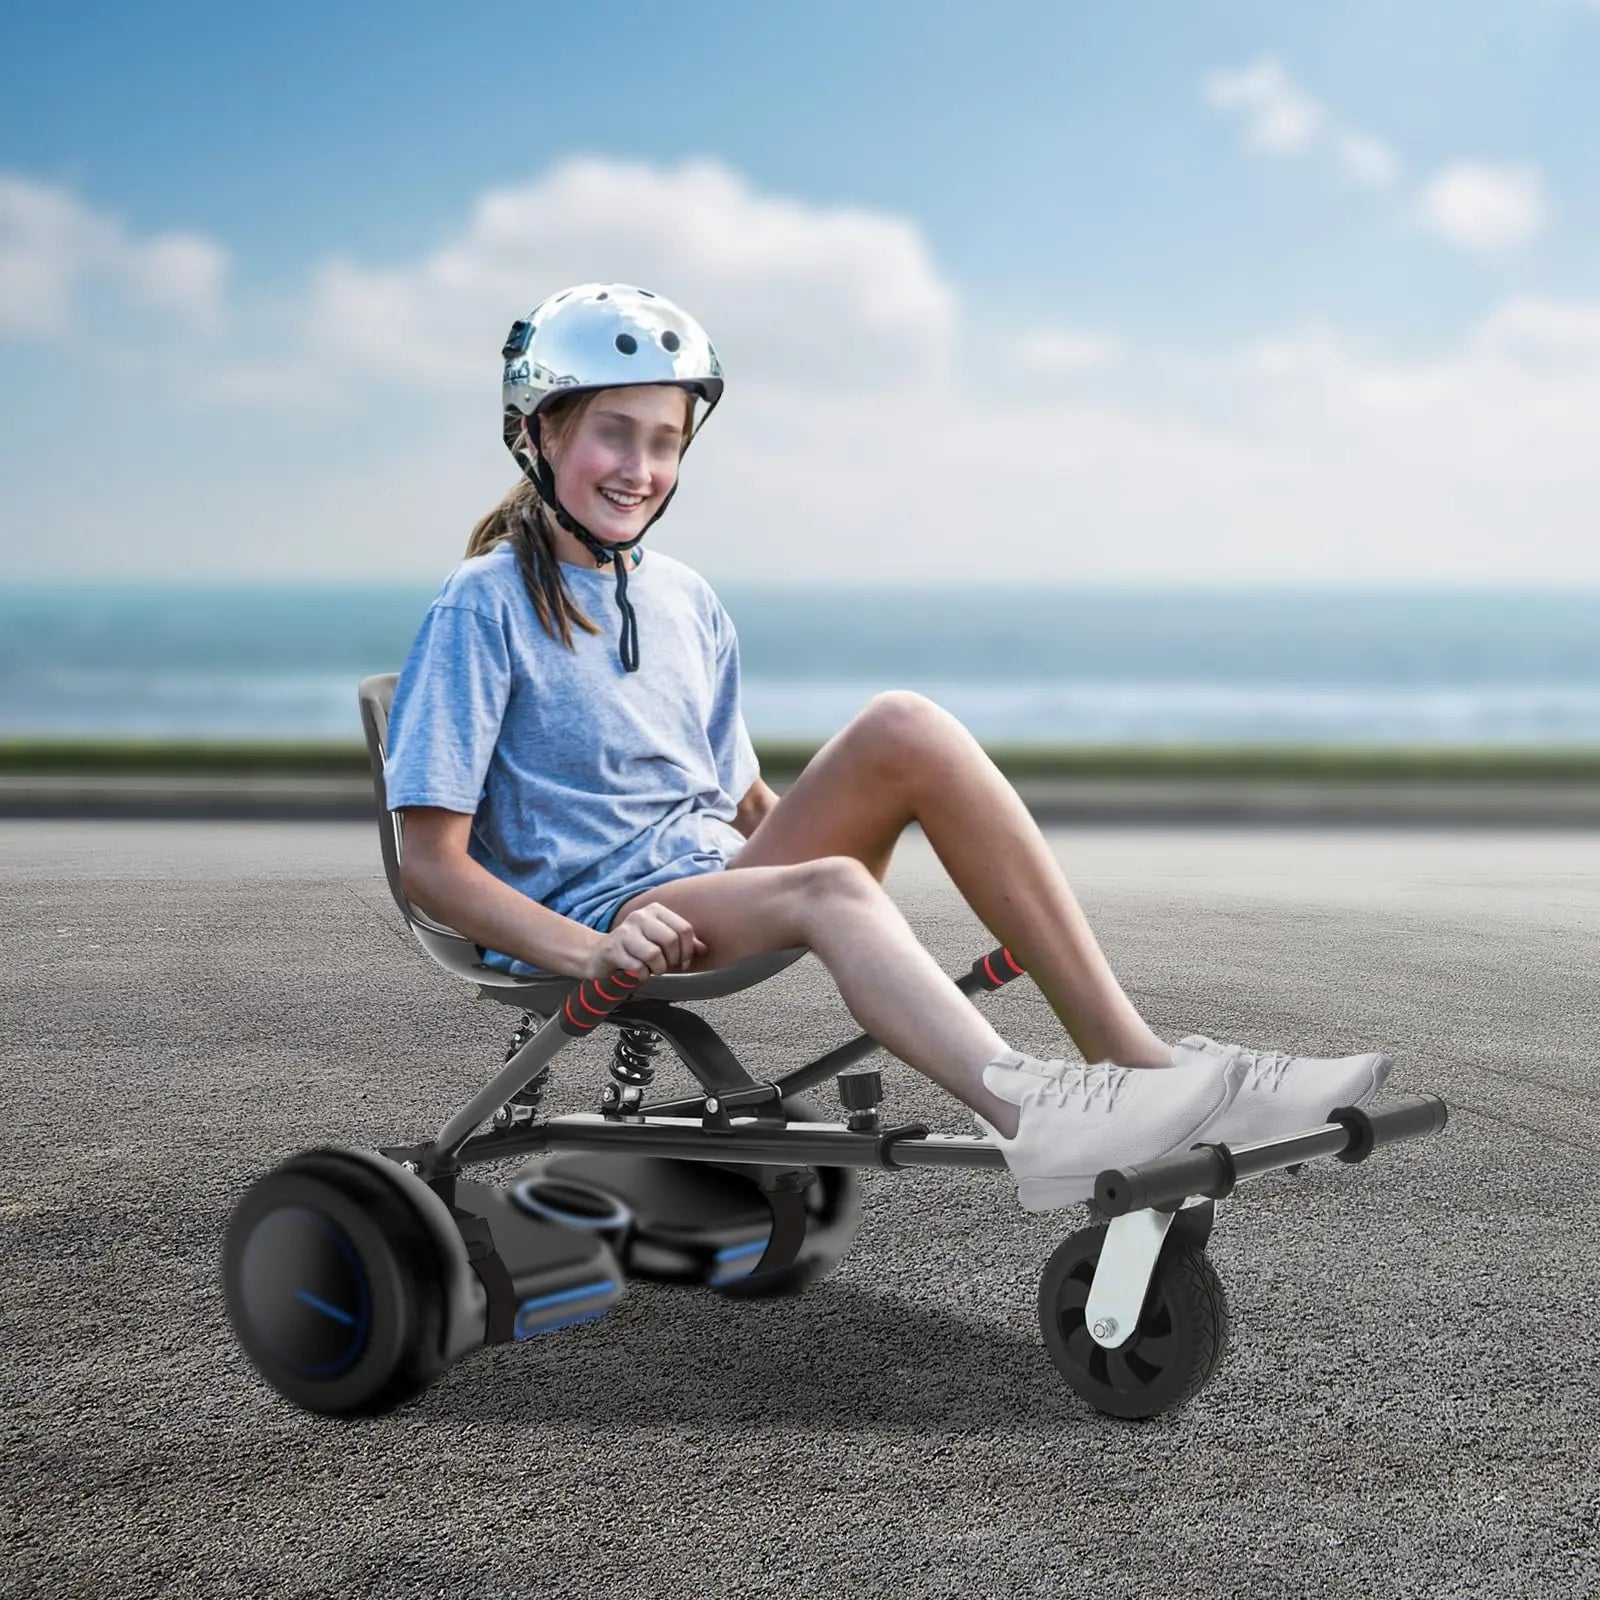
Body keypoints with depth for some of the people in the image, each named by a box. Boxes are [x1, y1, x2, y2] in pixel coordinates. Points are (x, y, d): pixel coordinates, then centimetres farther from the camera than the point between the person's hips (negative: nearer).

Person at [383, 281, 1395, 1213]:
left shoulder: (689, 604, 15)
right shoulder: (487, 607, -4)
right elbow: (435, 865, -11)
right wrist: (590, 952, -26)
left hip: (723, 885, 6)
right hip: (592, 920, -5)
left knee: (905, 728, -19)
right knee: (832, 888, -36)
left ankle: (1135, 1058, -26)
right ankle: (1034, 1122, -63)